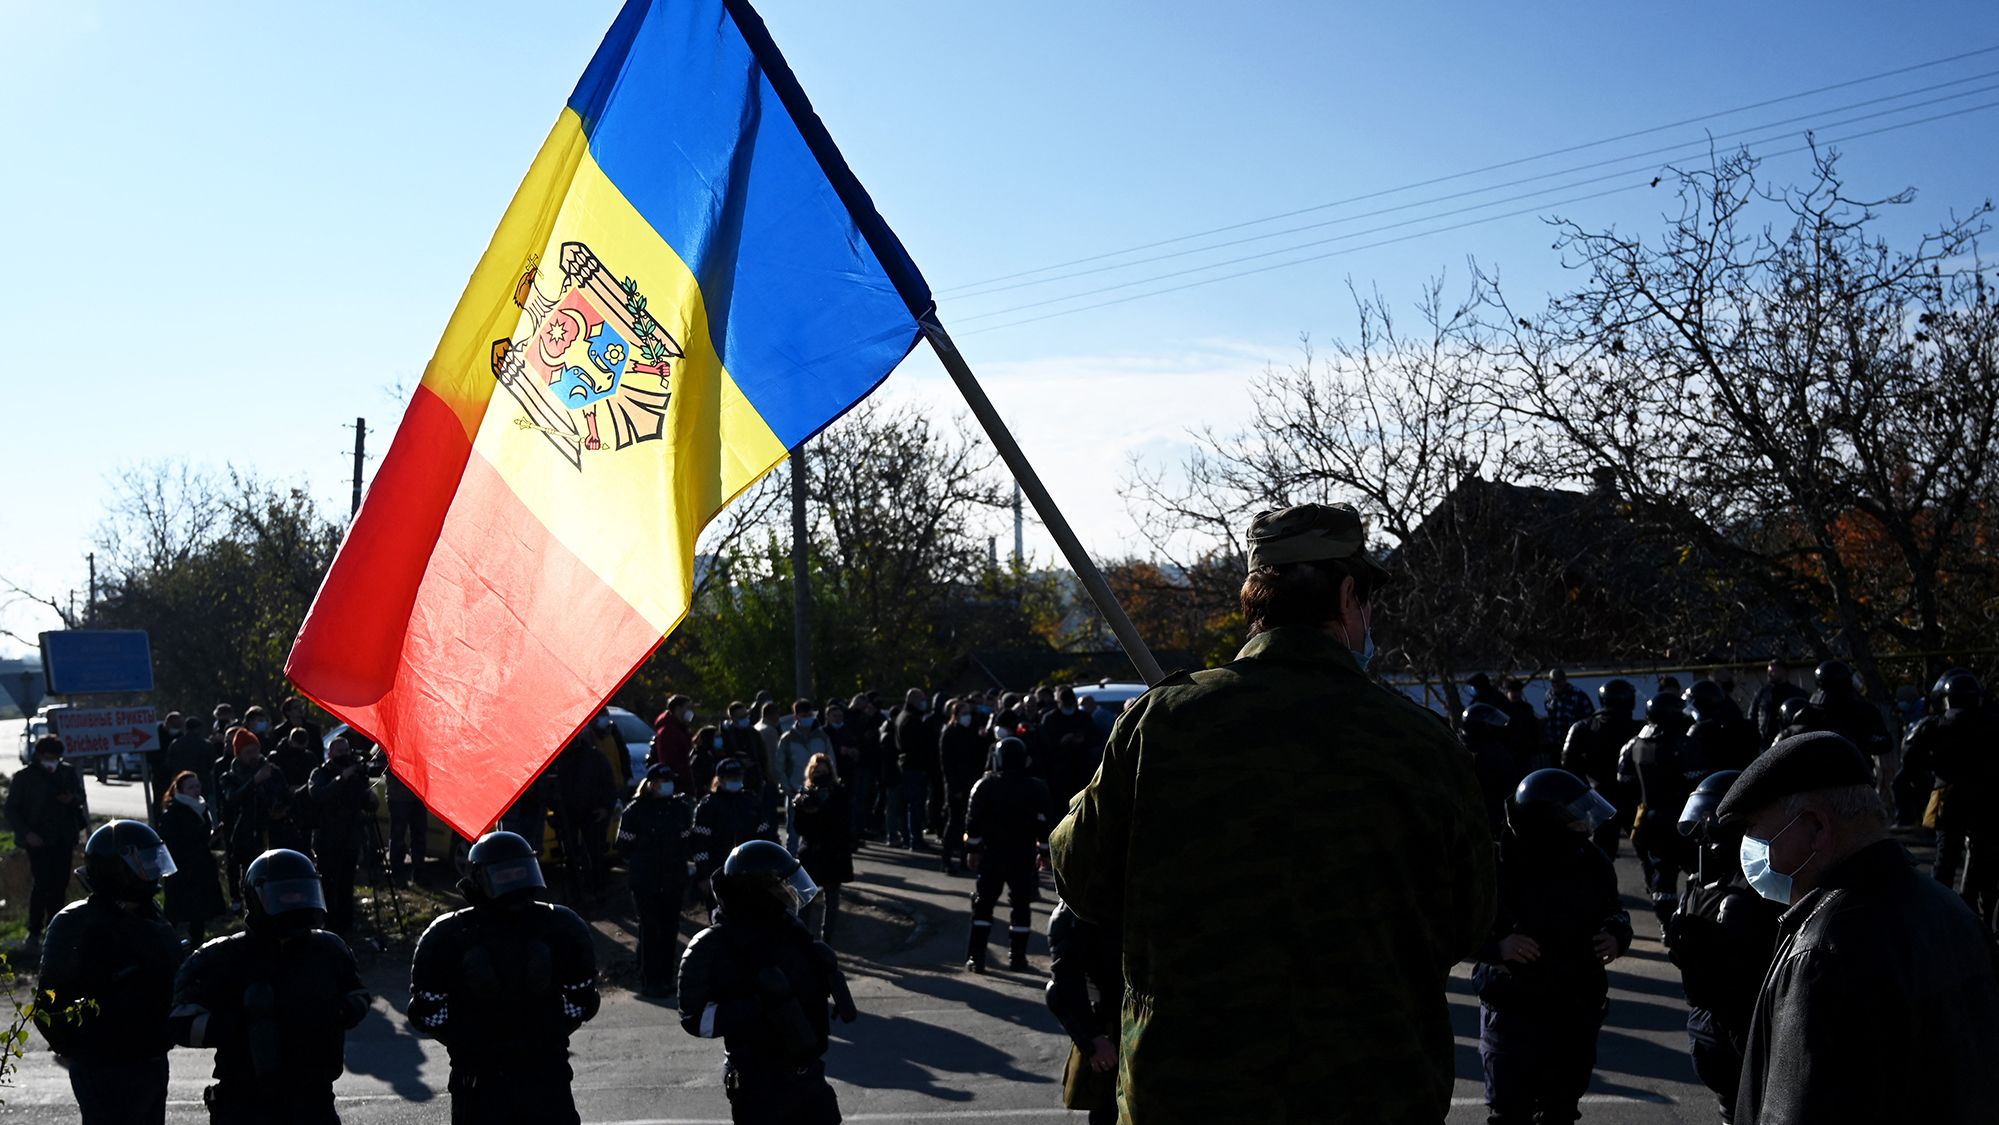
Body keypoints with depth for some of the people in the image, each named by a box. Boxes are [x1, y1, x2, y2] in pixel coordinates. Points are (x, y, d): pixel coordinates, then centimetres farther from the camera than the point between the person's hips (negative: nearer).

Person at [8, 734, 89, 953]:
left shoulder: (69, 773, 5)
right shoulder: (25, 778, -3)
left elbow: (82, 798, 17)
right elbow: (12, 810, 1)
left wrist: (73, 799, -8)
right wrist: (27, 833, -11)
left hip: (63, 839, 3)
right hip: (38, 840, -3)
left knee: (60, 885, 5)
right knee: (42, 884, -12)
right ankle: (34, 933, -4)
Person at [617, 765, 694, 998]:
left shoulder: (681, 808, 7)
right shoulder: (636, 811, -6)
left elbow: (688, 840, 13)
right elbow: (625, 845, -3)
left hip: (674, 880, 4)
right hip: (645, 882, -4)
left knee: (670, 929, 7)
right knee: (650, 930, -3)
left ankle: (666, 978, 17)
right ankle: (648, 981, 4)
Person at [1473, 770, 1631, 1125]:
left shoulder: (1592, 863, -3)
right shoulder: (1499, 865, -19)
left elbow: (1614, 911, 14)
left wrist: (1617, 935, -7)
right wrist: (1495, 946, -30)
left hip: (1576, 1015, 5)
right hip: (1512, 1014, -5)